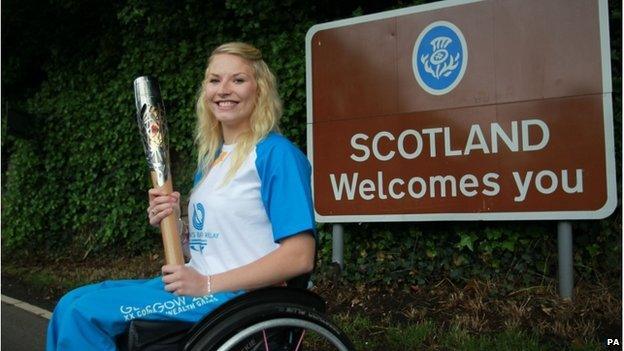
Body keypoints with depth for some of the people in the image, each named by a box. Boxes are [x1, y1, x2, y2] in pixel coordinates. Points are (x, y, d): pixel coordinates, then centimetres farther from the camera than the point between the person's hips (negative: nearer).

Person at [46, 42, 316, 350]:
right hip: (198, 286, 8)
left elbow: (299, 257, -19)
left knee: (85, 312, -15)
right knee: (71, 304, 1)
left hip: (239, 295, -8)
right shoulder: (211, 157, 14)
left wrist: (207, 284, -19)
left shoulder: (275, 153, -13)